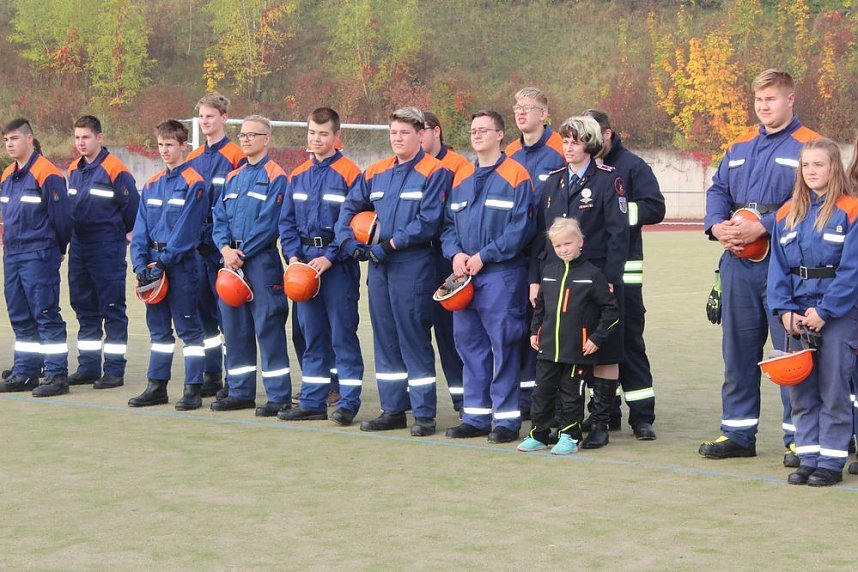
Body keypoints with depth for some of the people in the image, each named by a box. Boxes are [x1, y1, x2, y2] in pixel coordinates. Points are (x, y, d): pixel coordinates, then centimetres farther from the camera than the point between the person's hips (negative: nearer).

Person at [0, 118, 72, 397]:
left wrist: (57, 249, 1)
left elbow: (61, 216, -10)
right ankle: (24, 373, 20)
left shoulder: (47, 174, -13)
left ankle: (57, 376, -3)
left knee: (45, 314, -6)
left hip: (38, 256, -8)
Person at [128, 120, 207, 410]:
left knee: (188, 327, -2)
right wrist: (140, 264, -5)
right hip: (154, 265, 7)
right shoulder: (152, 185, 12)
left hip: (181, 264, -7)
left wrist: (163, 261, -17)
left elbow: (186, 228, -14)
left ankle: (193, 389, 1)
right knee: (158, 326, 12)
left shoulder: (193, 184, -8)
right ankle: (156, 387, 18)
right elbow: (141, 228, 8)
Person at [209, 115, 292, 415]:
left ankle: (280, 397, -5)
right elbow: (220, 218, 12)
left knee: (268, 327, -8)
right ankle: (240, 392, 18)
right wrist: (225, 248, -6)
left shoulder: (275, 177, -6)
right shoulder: (233, 178, 16)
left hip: (262, 260, -7)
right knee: (234, 327, 10)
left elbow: (268, 223, -13)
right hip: (232, 261, 7)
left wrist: (242, 254, -13)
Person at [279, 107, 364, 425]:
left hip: (338, 265, -6)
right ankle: (313, 401, 16)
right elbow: (287, 221, 14)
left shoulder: (349, 173, -6)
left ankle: (348, 402, 1)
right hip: (305, 264, 6)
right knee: (312, 335, 10)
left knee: (342, 333, -3)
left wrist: (329, 257, -16)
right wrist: (293, 255, -1)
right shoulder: (298, 176, 12)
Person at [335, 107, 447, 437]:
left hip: (414, 266, -6)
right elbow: (349, 209, 17)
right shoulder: (375, 173, 14)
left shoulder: (434, 173, -5)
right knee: (385, 338, 10)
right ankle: (393, 410, 18)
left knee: (414, 338, -5)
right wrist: (352, 244, 1)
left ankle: (424, 413, 1)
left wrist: (391, 243, -14)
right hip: (378, 265, 7)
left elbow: (429, 222, -14)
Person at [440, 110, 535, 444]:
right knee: (469, 344, 9)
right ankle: (476, 416, 16)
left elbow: (521, 228, -11)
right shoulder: (461, 178, 16)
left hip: (501, 275, -6)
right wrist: (455, 253, -3)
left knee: (503, 345, -5)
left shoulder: (516, 176, -4)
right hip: (464, 276, 6)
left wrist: (483, 256, -13)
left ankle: (507, 419, 1)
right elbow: (448, 223, 17)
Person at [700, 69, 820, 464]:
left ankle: (799, 437, 3)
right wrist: (717, 226, -4)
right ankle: (738, 433, 20)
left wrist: (763, 227, -20)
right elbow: (718, 190, 17)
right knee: (737, 349, 11)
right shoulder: (740, 147, 18)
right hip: (737, 262, 6)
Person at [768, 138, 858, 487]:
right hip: (798, 314, 5)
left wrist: (824, 310, -15)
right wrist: (785, 310, -3)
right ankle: (808, 458, 15)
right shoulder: (787, 215, 11)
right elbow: (778, 268, 10)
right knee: (801, 391, 7)